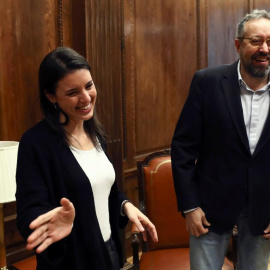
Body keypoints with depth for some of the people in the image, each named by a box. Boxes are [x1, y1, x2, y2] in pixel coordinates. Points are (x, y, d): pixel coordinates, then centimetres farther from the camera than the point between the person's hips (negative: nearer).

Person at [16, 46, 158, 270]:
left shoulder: (95, 132, 3)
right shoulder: (36, 142, -19)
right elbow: (30, 214, -22)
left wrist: (126, 205, -2)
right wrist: (55, 222, -41)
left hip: (109, 251, 7)